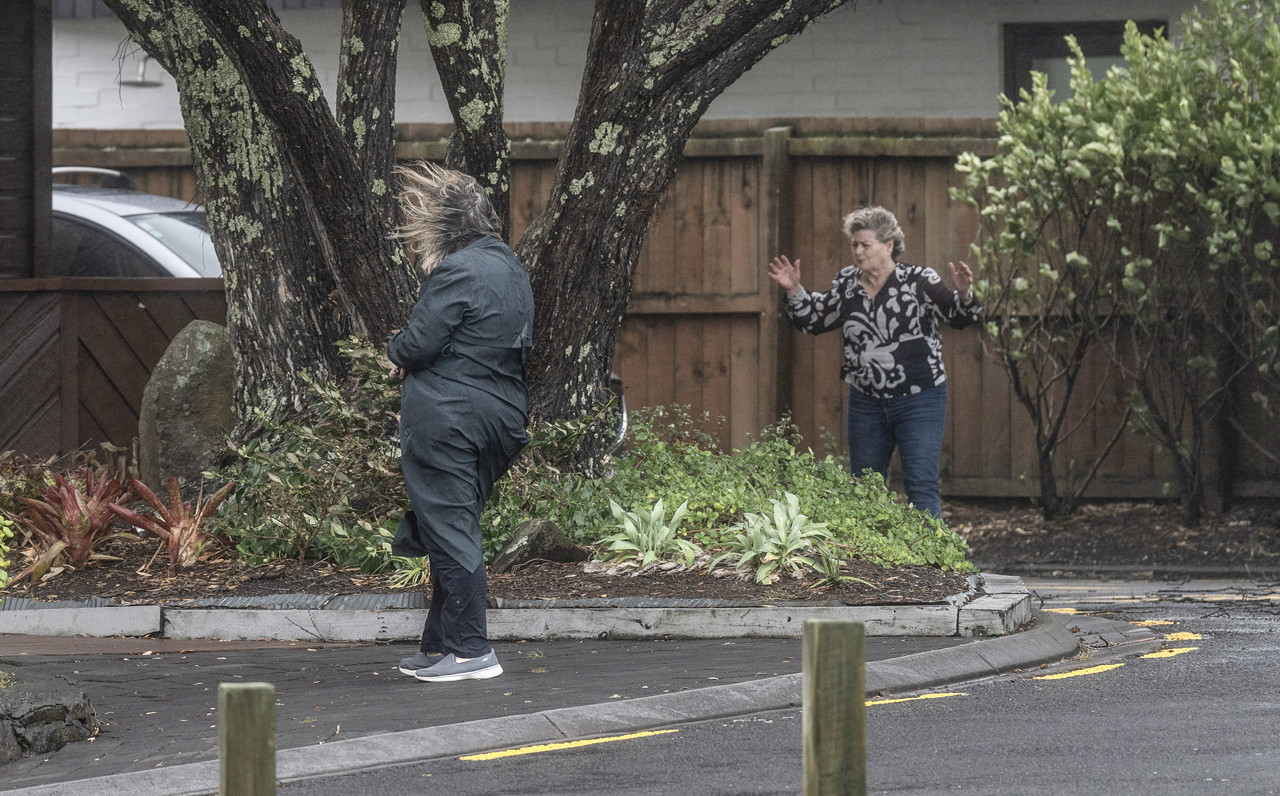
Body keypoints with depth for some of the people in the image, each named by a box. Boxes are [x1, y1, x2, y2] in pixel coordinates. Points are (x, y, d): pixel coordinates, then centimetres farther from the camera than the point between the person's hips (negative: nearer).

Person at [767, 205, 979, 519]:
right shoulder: (846, 283, 6)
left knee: (921, 487, -9)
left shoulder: (919, 281, -8)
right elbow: (813, 321, 17)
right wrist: (794, 291, 3)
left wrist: (964, 294, -34)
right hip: (866, 404, 5)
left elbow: (959, 316, -14)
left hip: (919, 402, -5)